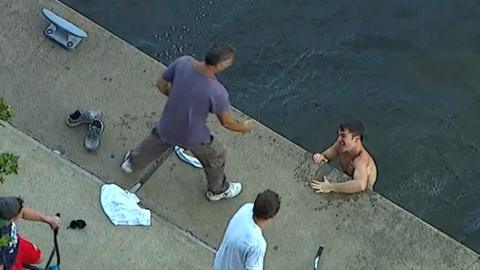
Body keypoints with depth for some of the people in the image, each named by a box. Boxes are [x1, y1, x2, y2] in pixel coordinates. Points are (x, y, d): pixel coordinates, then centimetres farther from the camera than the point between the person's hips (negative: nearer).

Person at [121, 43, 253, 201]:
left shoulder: (183, 63, -25)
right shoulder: (217, 93, -35)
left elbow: (161, 84, -7)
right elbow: (227, 122, -17)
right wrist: (243, 127, 4)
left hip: (167, 126, 4)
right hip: (192, 137, -4)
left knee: (155, 142, 37)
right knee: (217, 156, 26)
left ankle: (132, 163, 63)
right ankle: (217, 190, 50)